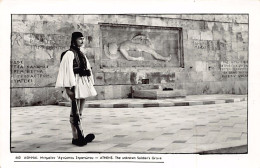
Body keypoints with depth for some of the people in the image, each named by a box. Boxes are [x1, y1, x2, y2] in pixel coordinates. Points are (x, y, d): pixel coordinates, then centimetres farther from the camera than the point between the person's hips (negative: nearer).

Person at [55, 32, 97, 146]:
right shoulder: (69, 54, -8)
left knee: (79, 112, 11)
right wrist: (68, 88, -22)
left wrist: (90, 85, 16)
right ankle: (76, 137, 1)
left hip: (84, 84, 8)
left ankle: (79, 136, 16)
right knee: (75, 113, -4)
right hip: (75, 84, -8)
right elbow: (67, 70, -16)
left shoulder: (82, 55, 17)